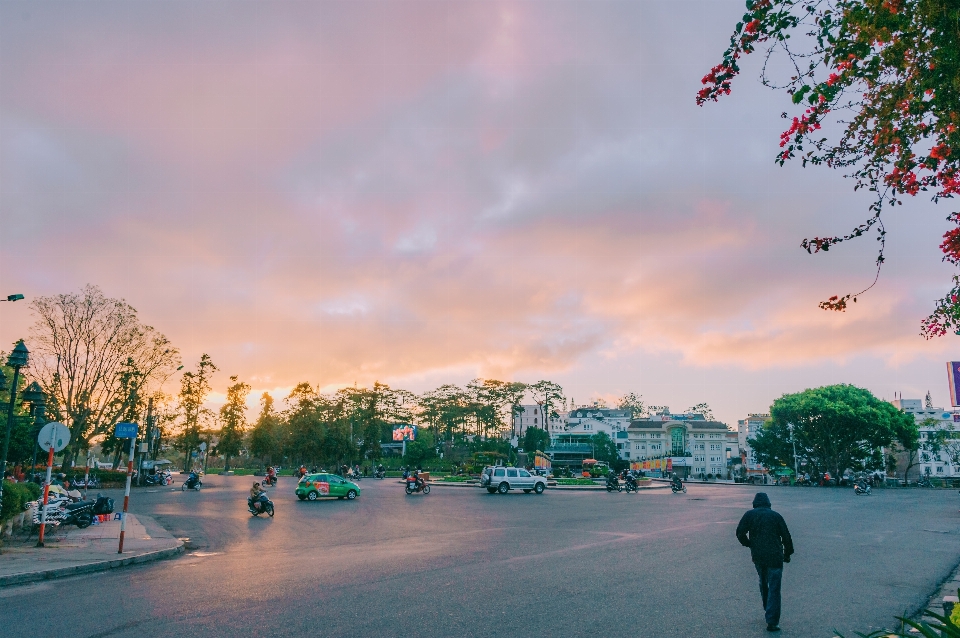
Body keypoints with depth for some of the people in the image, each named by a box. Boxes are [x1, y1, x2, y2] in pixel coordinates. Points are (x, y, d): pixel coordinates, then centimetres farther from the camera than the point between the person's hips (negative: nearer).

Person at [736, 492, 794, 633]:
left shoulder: (749, 515, 2)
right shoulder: (776, 516, 2)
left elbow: (740, 533, -5)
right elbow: (786, 536, 4)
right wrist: (787, 554, 16)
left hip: (757, 557, 2)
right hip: (775, 557, -2)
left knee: (763, 584, 23)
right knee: (774, 588, 0)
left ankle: (768, 612, 33)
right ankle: (772, 622, -4)